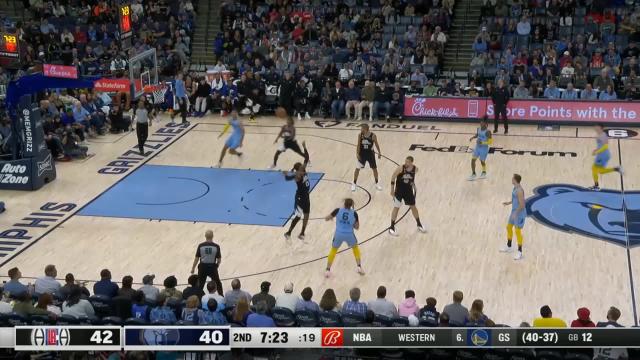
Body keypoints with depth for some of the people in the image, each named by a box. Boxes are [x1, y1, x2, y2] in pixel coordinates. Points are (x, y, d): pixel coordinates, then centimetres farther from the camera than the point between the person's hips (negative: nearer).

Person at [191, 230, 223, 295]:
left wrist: (193, 268, 6)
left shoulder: (200, 246, -9)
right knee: (218, 283, 19)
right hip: (212, 267, 0)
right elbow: (219, 259, -4)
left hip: (203, 267, 0)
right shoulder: (216, 246, -10)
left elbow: (196, 258, -5)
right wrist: (217, 266, 17)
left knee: (200, 285, 11)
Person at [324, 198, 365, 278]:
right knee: (355, 248, 30)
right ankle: (359, 267, 24)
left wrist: (331, 217, 27)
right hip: (349, 235, 0)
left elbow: (326, 218, 5)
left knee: (333, 250, 24)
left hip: (338, 234, 0)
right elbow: (357, 227, 5)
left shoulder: (338, 210, -4)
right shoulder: (354, 213, -2)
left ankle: (328, 270, 18)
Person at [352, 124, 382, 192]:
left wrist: (379, 153, 2)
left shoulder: (373, 135, -17)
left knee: (374, 168, 9)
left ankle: (377, 183, 27)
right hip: (362, 153, 1)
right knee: (357, 168, 0)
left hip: (370, 154, -1)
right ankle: (354, 184, 15)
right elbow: (358, 145, -3)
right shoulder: (360, 135, -12)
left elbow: (376, 144, -3)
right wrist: (357, 154, -9)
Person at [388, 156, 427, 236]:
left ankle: (419, 224, 30)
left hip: (409, 190, 3)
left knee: (413, 207, 13)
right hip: (399, 190, -3)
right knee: (396, 208, -2)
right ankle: (392, 227, 6)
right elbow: (393, 177, -11)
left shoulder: (415, 169, -12)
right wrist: (392, 189, -11)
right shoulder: (400, 168, -22)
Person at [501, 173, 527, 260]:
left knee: (518, 231, -4)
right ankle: (509, 247, 36)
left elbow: (522, 205, -26)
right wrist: (509, 203, 19)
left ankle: (519, 252, 6)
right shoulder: (515, 187, 5)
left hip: (519, 214, -10)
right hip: (514, 211, 10)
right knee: (509, 227, 20)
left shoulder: (519, 190, -26)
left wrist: (515, 213, -24)